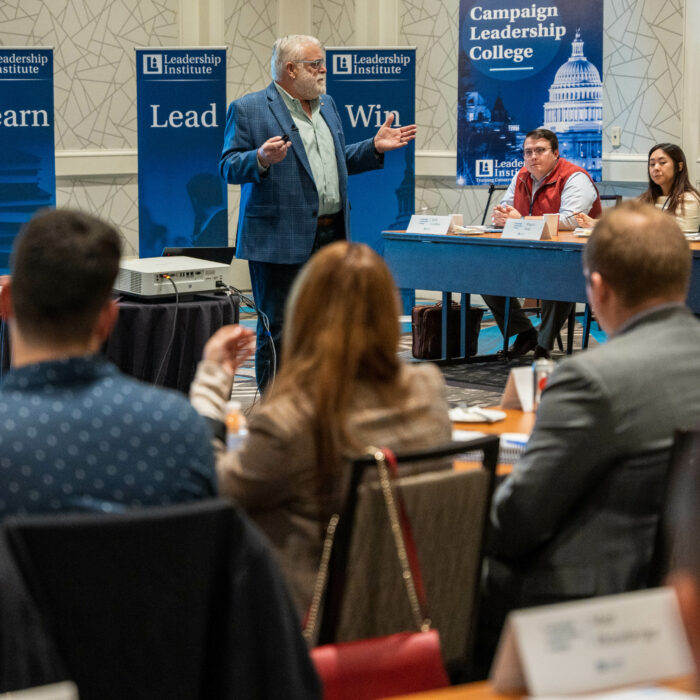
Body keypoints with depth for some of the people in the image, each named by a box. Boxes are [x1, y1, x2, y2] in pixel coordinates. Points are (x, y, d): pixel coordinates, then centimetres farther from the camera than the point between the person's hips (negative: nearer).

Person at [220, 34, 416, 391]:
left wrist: (375, 147, 11)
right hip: (281, 241, -7)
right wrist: (261, 159, -28)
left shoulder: (326, 105, 16)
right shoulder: (248, 109, -5)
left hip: (331, 239, 7)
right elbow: (230, 167, -9)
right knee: (278, 332, -2)